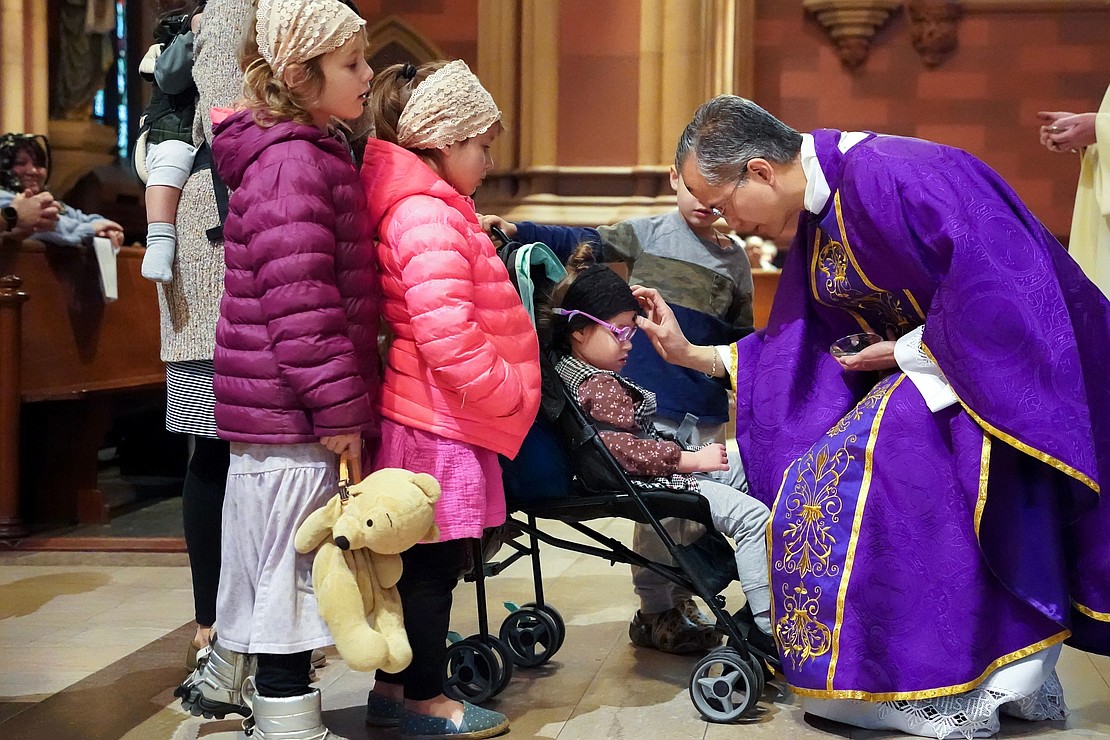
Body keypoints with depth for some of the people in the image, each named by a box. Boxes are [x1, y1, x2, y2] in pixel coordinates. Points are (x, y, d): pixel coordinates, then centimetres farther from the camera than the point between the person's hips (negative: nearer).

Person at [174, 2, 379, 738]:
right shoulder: (293, 166, -18)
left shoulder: (312, 153, 15)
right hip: (294, 414, -10)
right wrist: (339, 408, -20)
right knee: (292, 564, -1)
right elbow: (299, 305, -23)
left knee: (261, 552, 21)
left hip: (272, 404, 10)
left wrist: (343, 399, 24)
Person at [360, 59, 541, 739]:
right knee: (435, 562, 1)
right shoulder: (429, 218, -19)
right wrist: (506, 393, -16)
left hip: (437, 419, 10)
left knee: (425, 561, 17)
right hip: (441, 425, -10)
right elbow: (448, 335, -26)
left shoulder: (426, 210, 15)